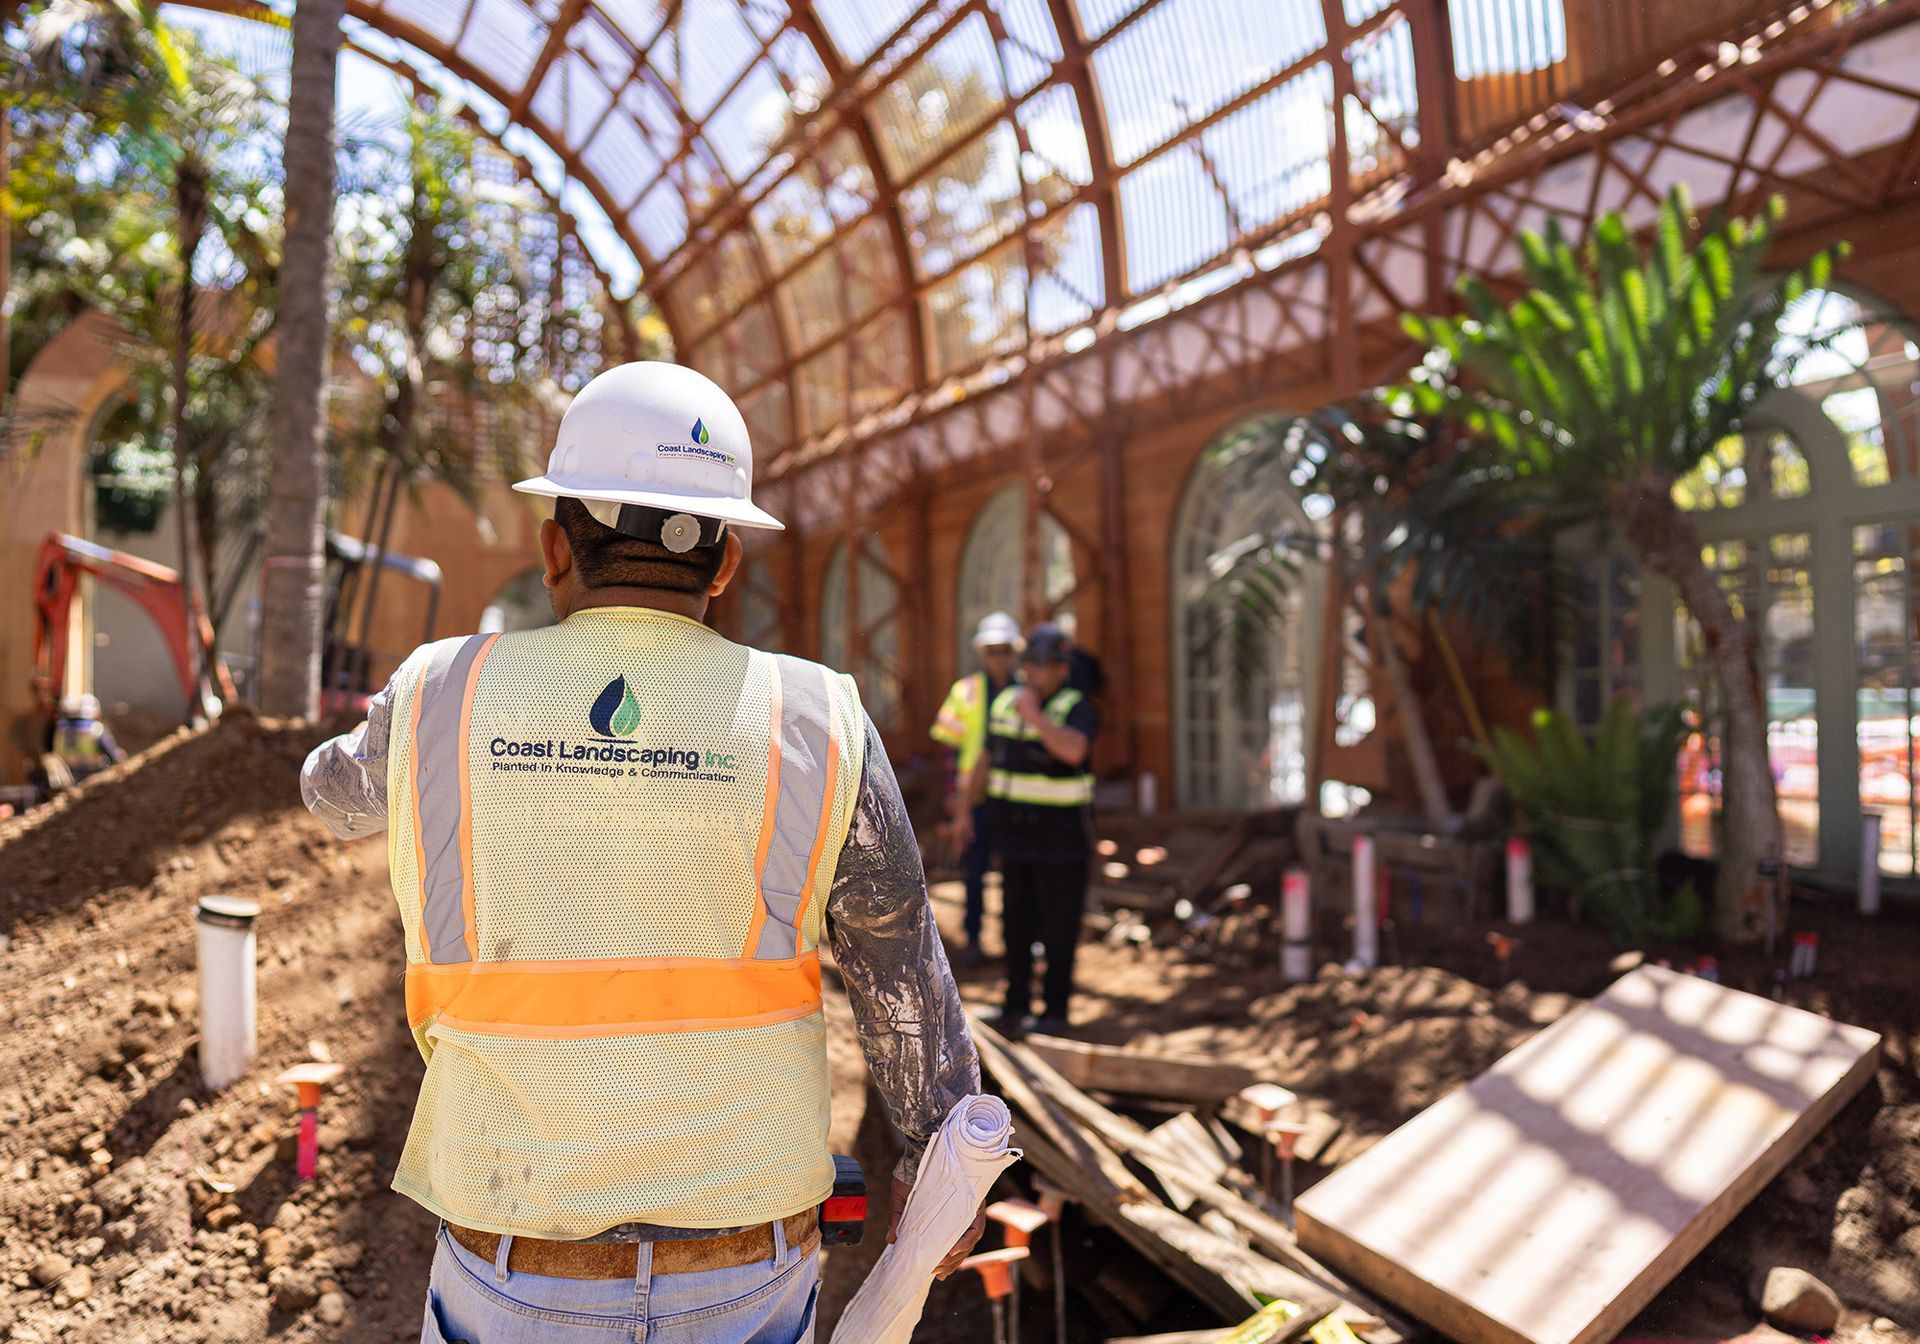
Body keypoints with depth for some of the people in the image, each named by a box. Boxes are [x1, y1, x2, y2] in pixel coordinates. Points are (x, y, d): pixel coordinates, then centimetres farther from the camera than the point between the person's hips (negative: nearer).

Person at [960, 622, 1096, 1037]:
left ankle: (1057, 1010, 14)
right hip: (1014, 835, 6)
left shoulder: (1076, 709, -11)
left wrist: (1034, 714, -29)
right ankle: (1016, 1004, 24)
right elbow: (988, 759, 16)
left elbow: (1072, 750, -33)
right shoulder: (1005, 702, 7)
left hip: (1060, 841, -6)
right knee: (1016, 924, 13)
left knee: (1059, 929, 3)